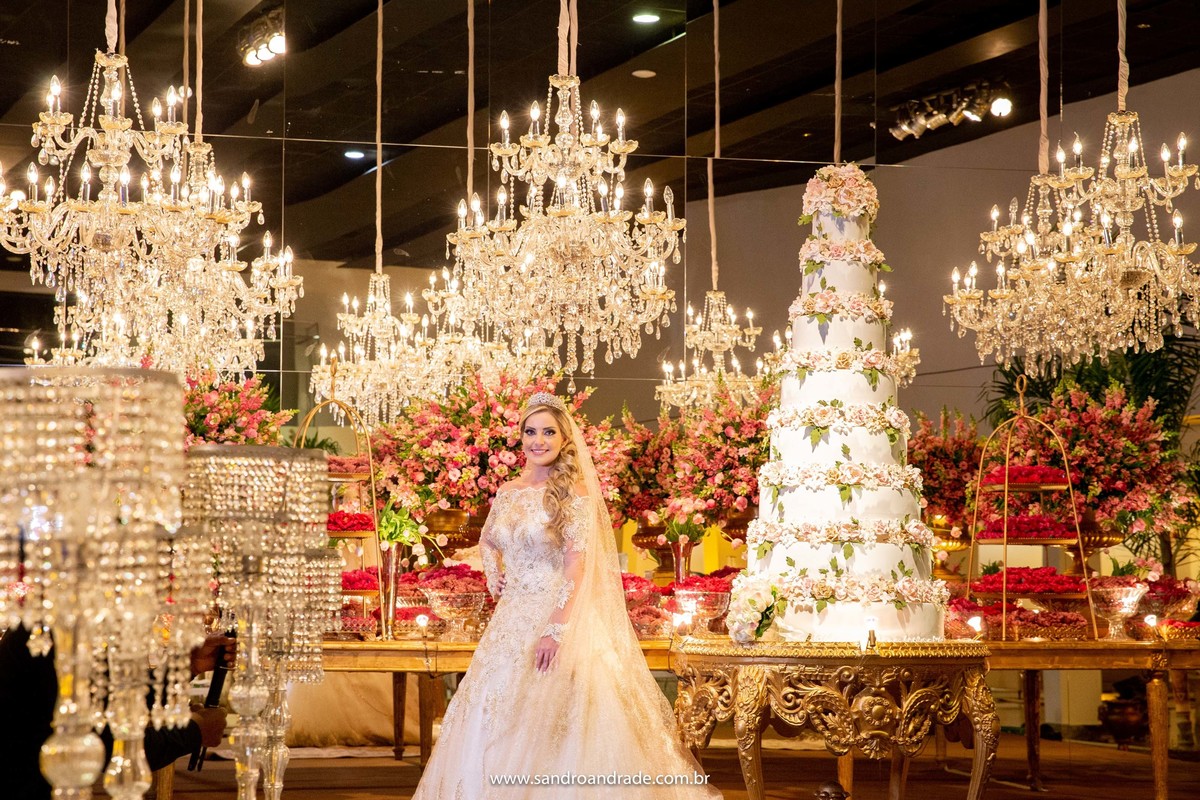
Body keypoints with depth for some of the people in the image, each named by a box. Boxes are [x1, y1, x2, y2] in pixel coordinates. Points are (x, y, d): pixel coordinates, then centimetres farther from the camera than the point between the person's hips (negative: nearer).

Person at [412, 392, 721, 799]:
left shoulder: (573, 491, -8)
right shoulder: (508, 492, 10)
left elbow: (578, 566, -15)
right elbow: (487, 541, 30)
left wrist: (556, 629, -23)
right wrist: (493, 577, 11)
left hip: (561, 613, -6)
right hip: (513, 620, 6)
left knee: (557, 725, -8)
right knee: (496, 720, 7)